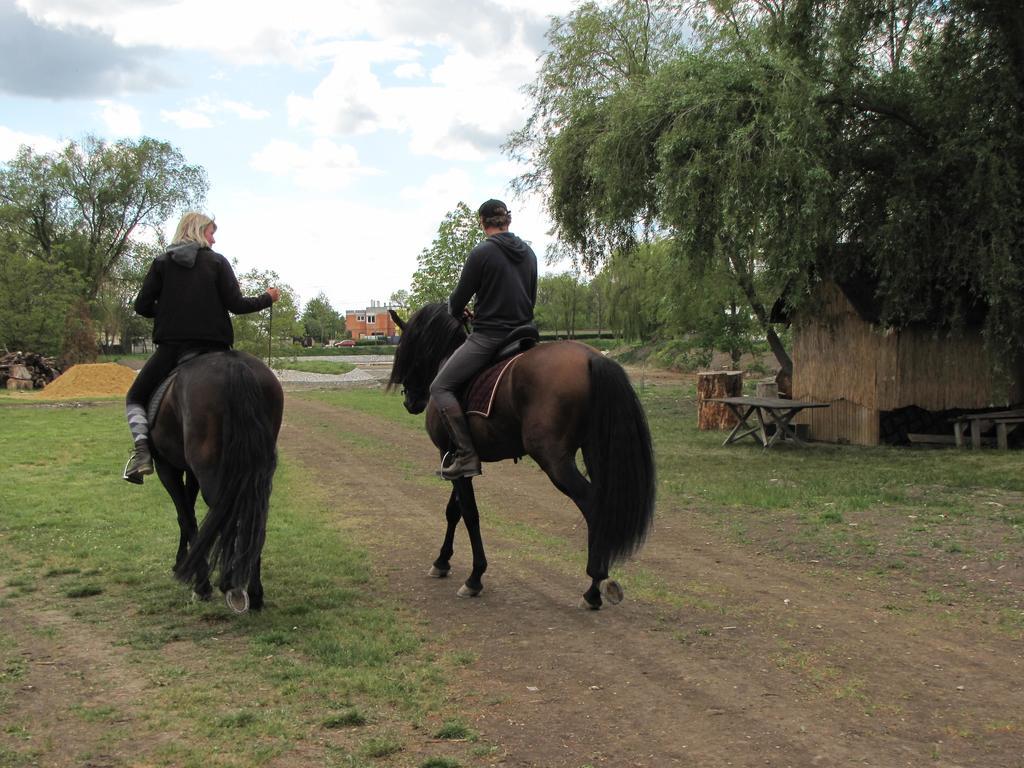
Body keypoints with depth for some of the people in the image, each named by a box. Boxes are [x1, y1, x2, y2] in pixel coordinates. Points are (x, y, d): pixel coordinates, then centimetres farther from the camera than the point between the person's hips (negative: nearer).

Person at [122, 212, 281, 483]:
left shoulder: (161, 262, 8)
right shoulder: (217, 262, 3)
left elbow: (142, 305, 3)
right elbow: (236, 305, -3)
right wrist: (267, 299, 13)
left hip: (169, 347, 1)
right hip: (212, 347, -1)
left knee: (135, 399, 17)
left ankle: (141, 447, -10)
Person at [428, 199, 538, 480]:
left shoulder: (482, 253, -12)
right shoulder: (528, 253, 10)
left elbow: (459, 297, -6)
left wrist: (456, 310, 17)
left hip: (488, 337, -8)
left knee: (440, 387, -4)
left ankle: (466, 454, -15)